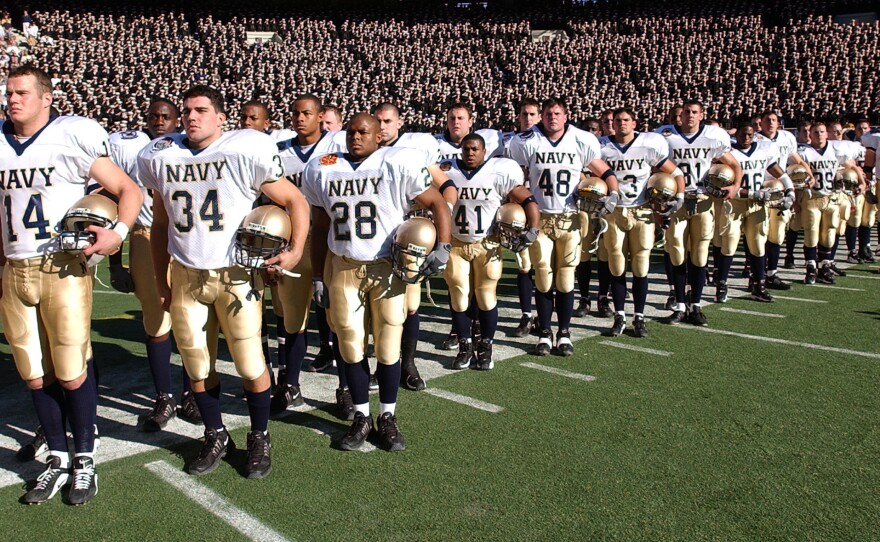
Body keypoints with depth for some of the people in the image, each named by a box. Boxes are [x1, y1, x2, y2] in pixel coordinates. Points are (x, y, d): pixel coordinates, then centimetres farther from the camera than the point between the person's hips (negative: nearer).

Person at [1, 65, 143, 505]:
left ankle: (85, 460, 17)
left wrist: (117, 232, -22)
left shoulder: (71, 139, -7)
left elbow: (129, 191, -6)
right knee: (35, 376, 9)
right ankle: (58, 460, 24)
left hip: (63, 269, -5)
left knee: (72, 373, 0)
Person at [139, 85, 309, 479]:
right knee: (197, 368, 11)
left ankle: (259, 439, 22)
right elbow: (160, 224, 16)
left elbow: (295, 201, -2)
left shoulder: (245, 152, -8)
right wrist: (161, 282, 15)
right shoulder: (161, 158, 6)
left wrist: (296, 250, -15)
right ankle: (216, 436, 31)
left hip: (236, 275, -4)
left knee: (250, 365, 0)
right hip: (186, 276, 4)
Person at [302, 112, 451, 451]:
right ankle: (362, 417, 23)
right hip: (342, 268, 3)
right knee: (350, 346, 7)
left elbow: (438, 205, -3)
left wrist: (443, 247, -16)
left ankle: (388, 417, 22)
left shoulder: (400, 165, -9)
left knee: (388, 346, 5)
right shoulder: (322, 171, 4)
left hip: (388, 268, -3)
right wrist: (317, 276, 11)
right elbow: (320, 228, 12)